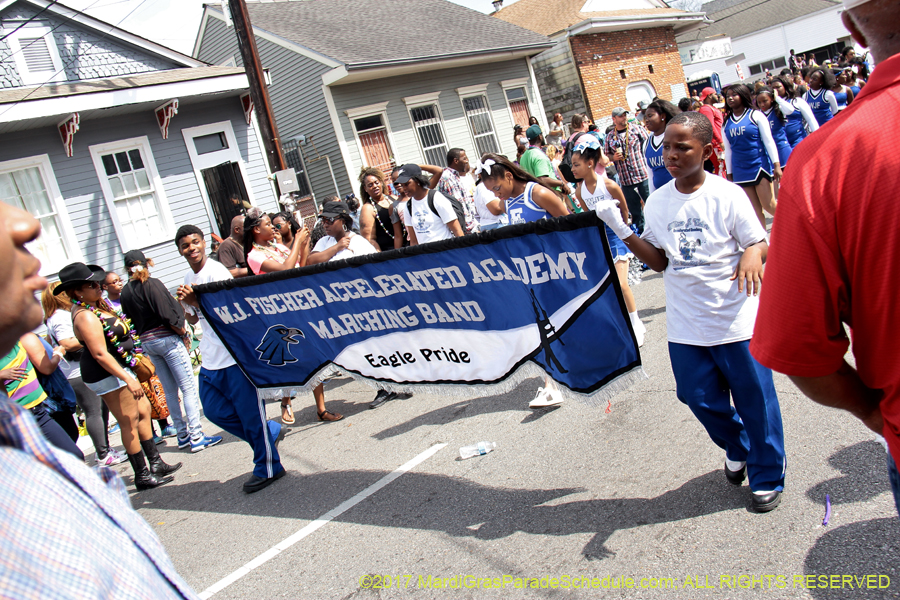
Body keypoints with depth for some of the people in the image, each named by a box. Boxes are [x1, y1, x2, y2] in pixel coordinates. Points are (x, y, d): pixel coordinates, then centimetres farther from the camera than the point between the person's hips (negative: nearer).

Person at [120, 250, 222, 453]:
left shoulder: (125, 292, 7)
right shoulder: (152, 284, -11)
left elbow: (130, 320, 10)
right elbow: (168, 314, -16)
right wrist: (184, 334, -5)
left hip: (146, 343, 7)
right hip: (167, 338, -7)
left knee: (170, 391, 13)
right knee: (188, 387, -3)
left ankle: (183, 436, 19)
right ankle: (196, 436, -4)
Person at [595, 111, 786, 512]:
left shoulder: (726, 195, -10)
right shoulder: (658, 202, 2)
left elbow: (760, 246, -6)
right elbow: (660, 261, 4)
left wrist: (752, 254, -30)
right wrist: (622, 230, -7)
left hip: (735, 320, -4)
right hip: (685, 325, 4)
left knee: (754, 400, 7)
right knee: (700, 397, 14)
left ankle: (767, 476, 31)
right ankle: (736, 449, 44)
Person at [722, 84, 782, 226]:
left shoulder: (755, 115, 0)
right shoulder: (727, 123, 9)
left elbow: (769, 141, -2)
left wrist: (776, 165, -9)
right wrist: (729, 174, 11)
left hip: (760, 166, -3)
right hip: (740, 171, 3)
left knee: (769, 205, -8)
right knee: (755, 210, 3)